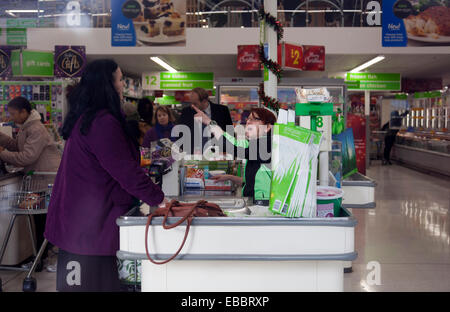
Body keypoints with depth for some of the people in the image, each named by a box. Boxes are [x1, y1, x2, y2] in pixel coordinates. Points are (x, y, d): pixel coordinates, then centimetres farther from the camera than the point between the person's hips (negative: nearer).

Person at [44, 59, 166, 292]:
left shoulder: (83, 117, 13)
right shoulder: (103, 122, -20)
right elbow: (125, 170, -21)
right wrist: (158, 198, -13)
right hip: (92, 219, -10)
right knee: (95, 281, -2)